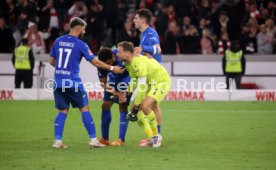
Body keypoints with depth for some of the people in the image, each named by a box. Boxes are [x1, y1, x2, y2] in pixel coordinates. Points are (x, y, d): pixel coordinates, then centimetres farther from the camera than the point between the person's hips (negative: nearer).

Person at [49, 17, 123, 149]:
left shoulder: (58, 41, 7)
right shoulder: (80, 45, -7)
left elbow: (51, 61, 14)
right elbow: (95, 62, -4)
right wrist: (112, 68, 7)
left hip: (58, 82, 5)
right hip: (73, 82, -5)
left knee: (62, 111, 11)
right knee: (84, 109, 5)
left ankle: (57, 140, 1)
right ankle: (93, 139, 5)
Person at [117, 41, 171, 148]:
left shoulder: (139, 63, -30)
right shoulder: (128, 63, -1)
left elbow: (142, 87, -29)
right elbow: (136, 84, 9)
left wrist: (136, 106, -24)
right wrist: (133, 102, 3)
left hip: (162, 82, -10)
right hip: (150, 83, 10)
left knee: (145, 106, -26)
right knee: (136, 109, 0)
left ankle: (156, 136, -8)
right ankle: (151, 139, 10)